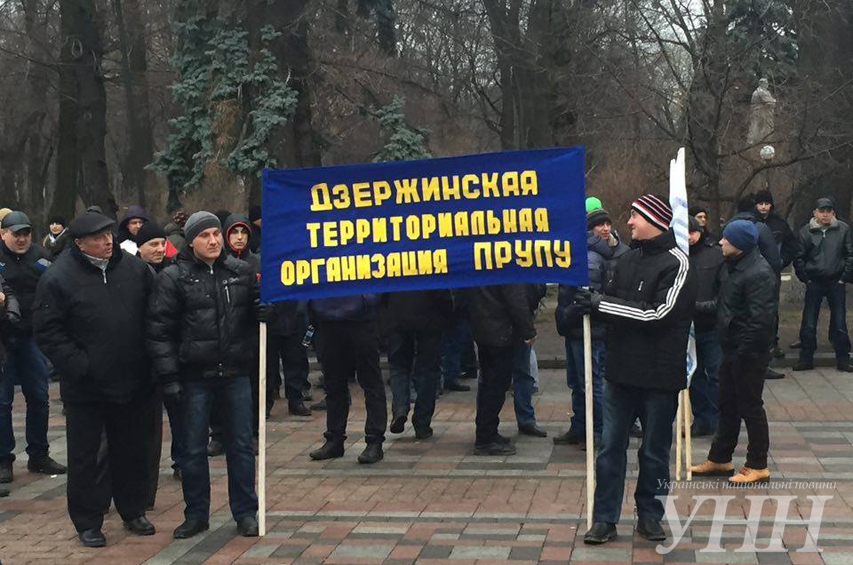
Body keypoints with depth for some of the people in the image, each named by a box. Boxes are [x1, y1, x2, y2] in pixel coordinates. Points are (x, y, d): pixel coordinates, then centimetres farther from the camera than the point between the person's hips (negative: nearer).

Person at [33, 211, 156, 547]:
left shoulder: (134, 268, 3)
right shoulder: (58, 278, -9)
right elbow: (47, 331, -9)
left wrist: (147, 359, 4)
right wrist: (77, 365, -16)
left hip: (131, 382, 4)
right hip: (85, 387, -4)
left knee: (132, 452, 15)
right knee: (85, 456, 5)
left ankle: (133, 512, 30)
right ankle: (88, 523, 18)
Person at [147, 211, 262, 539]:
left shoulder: (241, 271, 5)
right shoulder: (173, 278, -4)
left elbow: (255, 310, 20)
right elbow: (160, 330, -6)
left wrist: (263, 311, -5)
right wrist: (169, 378, -11)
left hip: (236, 375, 2)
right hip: (194, 378, -2)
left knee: (241, 445, 9)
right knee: (194, 449, 7)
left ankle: (245, 512, 21)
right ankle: (196, 515, 22)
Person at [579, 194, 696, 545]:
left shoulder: (676, 264, -10)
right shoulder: (627, 260, 12)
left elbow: (658, 314, -20)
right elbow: (611, 302, 14)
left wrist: (602, 304, -18)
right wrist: (591, 301, -10)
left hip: (659, 375, -6)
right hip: (621, 371, 6)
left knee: (655, 451, 8)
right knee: (610, 446, 7)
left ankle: (649, 516, 23)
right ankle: (605, 519, 14)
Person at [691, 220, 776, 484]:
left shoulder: (759, 273, -21)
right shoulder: (736, 266, 11)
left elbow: (760, 319, -25)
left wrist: (745, 351, -23)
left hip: (749, 353, -10)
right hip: (733, 349, 10)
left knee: (750, 406, 1)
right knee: (728, 405, 17)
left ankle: (757, 466, 14)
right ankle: (720, 459, 29)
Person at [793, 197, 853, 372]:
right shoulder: (806, 231, -1)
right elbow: (799, 257, 3)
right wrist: (806, 278, -2)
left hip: (836, 283, 0)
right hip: (814, 284, 0)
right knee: (808, 324, 3)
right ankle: (806, 359, 13)